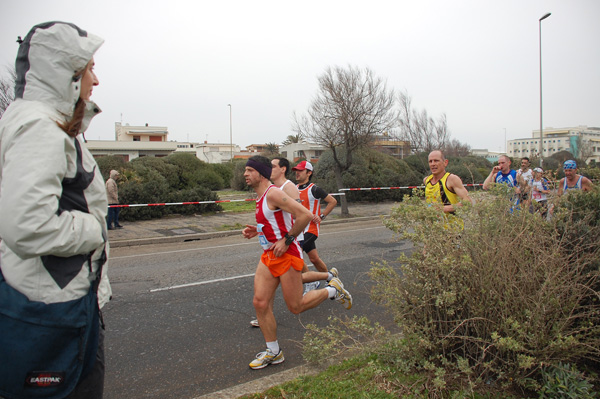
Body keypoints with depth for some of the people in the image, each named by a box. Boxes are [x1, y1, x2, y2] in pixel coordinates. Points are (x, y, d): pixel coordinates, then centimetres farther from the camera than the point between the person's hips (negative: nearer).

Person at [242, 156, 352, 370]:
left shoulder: (273, 194, -18)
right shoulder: (260, 198, 12)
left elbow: (305, 215, -25)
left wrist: (286, 240, -21)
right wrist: (256, 231, 8)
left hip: (287, 256, -9)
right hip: (268, 256, 9)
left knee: (296, 307, 1)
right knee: (260, 302, 1)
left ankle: (332, 290, 24)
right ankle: (273, 352, 16)